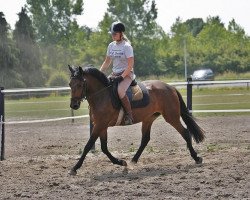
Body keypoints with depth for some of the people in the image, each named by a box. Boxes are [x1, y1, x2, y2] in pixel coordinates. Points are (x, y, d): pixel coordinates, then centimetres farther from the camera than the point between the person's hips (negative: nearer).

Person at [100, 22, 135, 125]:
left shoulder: (127, 46, -11)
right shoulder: (111, 46, 10)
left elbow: (130, 65, -15)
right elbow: (107, 62, 17)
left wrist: (121, 77, -23)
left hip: (126, 74, -8)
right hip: (114, 74, 8)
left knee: (120, 91, -34)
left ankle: (129, 115, -25)